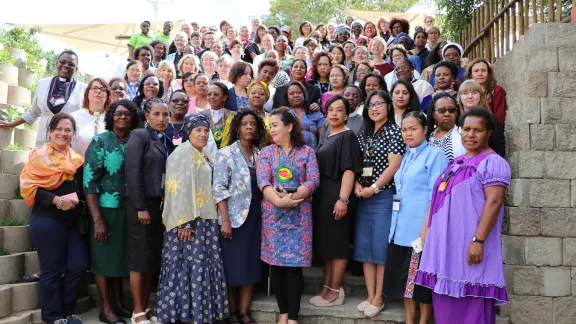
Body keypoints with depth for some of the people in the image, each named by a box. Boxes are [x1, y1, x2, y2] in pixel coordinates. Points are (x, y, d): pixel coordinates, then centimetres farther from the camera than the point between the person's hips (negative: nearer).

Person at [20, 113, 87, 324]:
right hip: (47, 220, -5)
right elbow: (29, 186, -11)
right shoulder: (40, 156, -3)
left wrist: (76, 200, -1)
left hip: (73, 220, 5)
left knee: (79, 266, 1)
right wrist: (57, 200, -20)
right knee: (52, 269, 3)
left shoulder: (77, 159, 12)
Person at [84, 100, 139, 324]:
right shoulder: (100, 142, -8)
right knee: (104, 257, 5)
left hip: (128, 209, 5)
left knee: (121, 255, 14)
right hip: (106, 209, -5)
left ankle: (118, 303, 27)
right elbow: (89, 182, -13)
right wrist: (97, 219, -18)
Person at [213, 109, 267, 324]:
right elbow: (219, 189, -9)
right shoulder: (226, 154, -4)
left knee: (252, 265, 6)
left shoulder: (260, 155, 10)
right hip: (235, 217, -4)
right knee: (233, 265, 2)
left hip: (255, 217, 4)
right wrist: (225, 220, -16)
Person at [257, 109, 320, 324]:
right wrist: (279, 201, -21)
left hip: (299, 215, -2)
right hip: (273, 215, 2)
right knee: (276, 263, 5)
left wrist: (292, 197, -19)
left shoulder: (306, 152, 5)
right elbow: (263, 181, -5)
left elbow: (313, 180, -6)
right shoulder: (266, 153, 8)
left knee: (295, 265, -2)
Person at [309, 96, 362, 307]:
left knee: (337, 243, -1)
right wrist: (315, 195, 15)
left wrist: (343, 199, -24)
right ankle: (327, 287, 21)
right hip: (322, 196, 9)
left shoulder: (348, 136, -8)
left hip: (337, 196, -8)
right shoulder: (327, 138, 16)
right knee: (325, 242, 12)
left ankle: (336, 291, 7)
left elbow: (349, 170, -17)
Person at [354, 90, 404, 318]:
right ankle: (370, 296, 16)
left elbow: (394, 165, -13)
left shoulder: (393, 131, -4)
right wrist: (357, 185, -4)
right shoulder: (364, 134, 15)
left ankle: (379, 298, 7)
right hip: (363, 197, 7)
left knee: (381, 246, -3)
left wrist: (373, 188, -15)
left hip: (384, 196, -7)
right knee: (364, 246, 7)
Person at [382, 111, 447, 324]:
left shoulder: (434, 155, -8)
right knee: (404, 277, 12)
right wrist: (396, 223, 15)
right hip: (400, 228, 8)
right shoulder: (405, 157, 15)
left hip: (421, 228, -7)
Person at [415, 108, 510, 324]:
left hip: (469, 246, -8)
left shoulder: (492, 162, -9)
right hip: (446, 244, 8)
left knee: (471, 306, -2)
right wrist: (427, 230, 16)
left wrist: (478, 240, -24)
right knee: (447, 304, 13)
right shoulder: (456, 163, 17)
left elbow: (494, 202, -18)